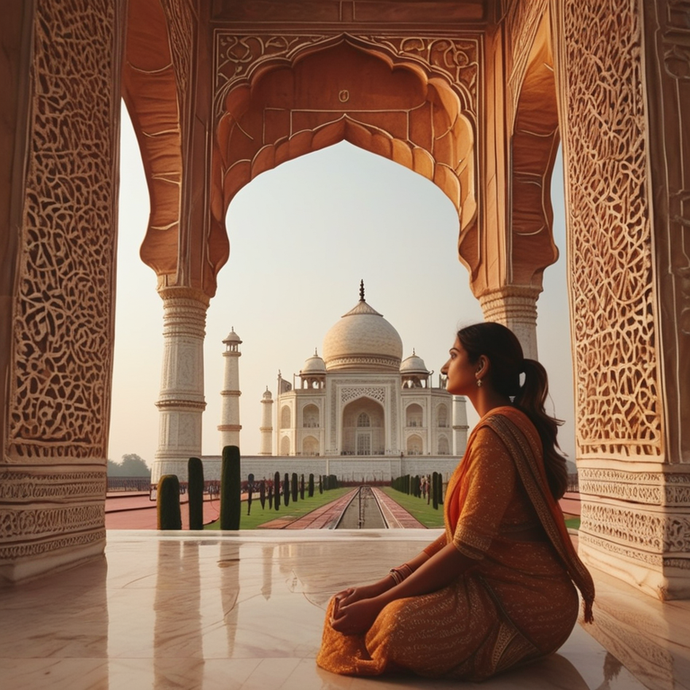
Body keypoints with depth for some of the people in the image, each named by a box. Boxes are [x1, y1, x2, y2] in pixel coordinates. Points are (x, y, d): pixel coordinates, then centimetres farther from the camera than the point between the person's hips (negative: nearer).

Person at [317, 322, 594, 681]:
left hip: (524, 602, -8)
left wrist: (376, 603, -17)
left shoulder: (497, 430, -19)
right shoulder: (507, 424, 14)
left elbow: (466, 549, -24)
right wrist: (383, 584, 1)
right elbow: (456, 533, 10)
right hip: (501, 582, 8)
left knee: (398, 625, -31)